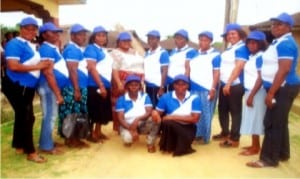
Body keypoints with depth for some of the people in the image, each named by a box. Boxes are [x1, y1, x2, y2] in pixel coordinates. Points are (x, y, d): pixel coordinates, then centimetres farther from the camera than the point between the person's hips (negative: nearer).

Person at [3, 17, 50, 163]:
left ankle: (19, 145, 34)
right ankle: (30, 152, 8)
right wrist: (37, 66, -21)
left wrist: (43, 65, 3)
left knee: (22, 116, 18)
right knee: (27, 117, -4)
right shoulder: (15, 44, -14)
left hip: (27, 87, 9)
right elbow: (13, 66, -26)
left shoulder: (31, 46, 12)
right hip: (16, 87, -9)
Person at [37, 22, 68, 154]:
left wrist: (58, 91, 18)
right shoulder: (46, 49, -15)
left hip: (53, 87, 10)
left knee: (52, 115, 16)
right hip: (49, 87, -10)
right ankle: (47, 146, 7)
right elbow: (48, 73, -21)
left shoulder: (53, 48, 15)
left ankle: (48, 142, 27)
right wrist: (58, 94, -21)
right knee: (50, 116, -3)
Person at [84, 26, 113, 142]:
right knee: (94, 110, -1)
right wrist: (101, 86, -20)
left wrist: (107, 85, 15)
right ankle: (91, 133, 10)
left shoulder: (104, 50, 17)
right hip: (95, 86, -9)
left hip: (106, 85, 9)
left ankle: (98, 132, 25)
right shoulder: (91, 49, -9)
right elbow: (92, 69, -17)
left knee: (103, 110, 14)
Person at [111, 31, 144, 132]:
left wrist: (142, 80, 14)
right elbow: (114, 70, -10)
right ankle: (118, 127, -1)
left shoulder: (135, 52, 21)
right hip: (122, 82, -6)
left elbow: (141, 67, 23)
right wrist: (119, 83, -20)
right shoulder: (116, 53, 1)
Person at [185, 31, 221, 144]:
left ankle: (205, 137, 10)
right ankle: (197, 134, 20)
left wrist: (213, 89, -13)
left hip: (207, 89, -5)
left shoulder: (215, 55, -1)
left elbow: (216, 73, -5)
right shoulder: (194, 54, 16)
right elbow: (188, 68, 19)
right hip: (194, 88, 6)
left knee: (206, 114, 0)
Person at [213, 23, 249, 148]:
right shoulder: (229, 49, 17)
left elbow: (238, 68, -17)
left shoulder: (242, 48, -9)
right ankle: (225, 133, 30)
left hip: (235, 85, -9)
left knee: (235, 111, -1)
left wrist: (229, 84, -18)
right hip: (224, 84, 9)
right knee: (222, 109, 15)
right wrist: (224, 83, 12)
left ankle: (234, 139, 7)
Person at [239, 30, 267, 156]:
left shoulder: (260, 57, -14)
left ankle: (255, 148, 8)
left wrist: (251, 95, -20)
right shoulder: (251, 57, 13)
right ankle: (254, 145, 24)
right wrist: (248, 94, 11)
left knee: (255, 119, -2)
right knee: (251, 118, 13)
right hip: (249, 91, 9)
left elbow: (260, 79, -19)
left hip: (257, 92, -9)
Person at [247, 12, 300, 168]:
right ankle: (282, 153, 27)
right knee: (279, 122, 16)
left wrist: (271, 93, -24)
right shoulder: (278, 42, 17)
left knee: (272, 123, -7)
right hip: (280, 88, 10)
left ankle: (269, 158, 1)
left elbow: (284, 70, -24)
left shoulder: (286, 43, -16)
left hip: (283, 89, -10)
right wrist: (271, 90, 17)